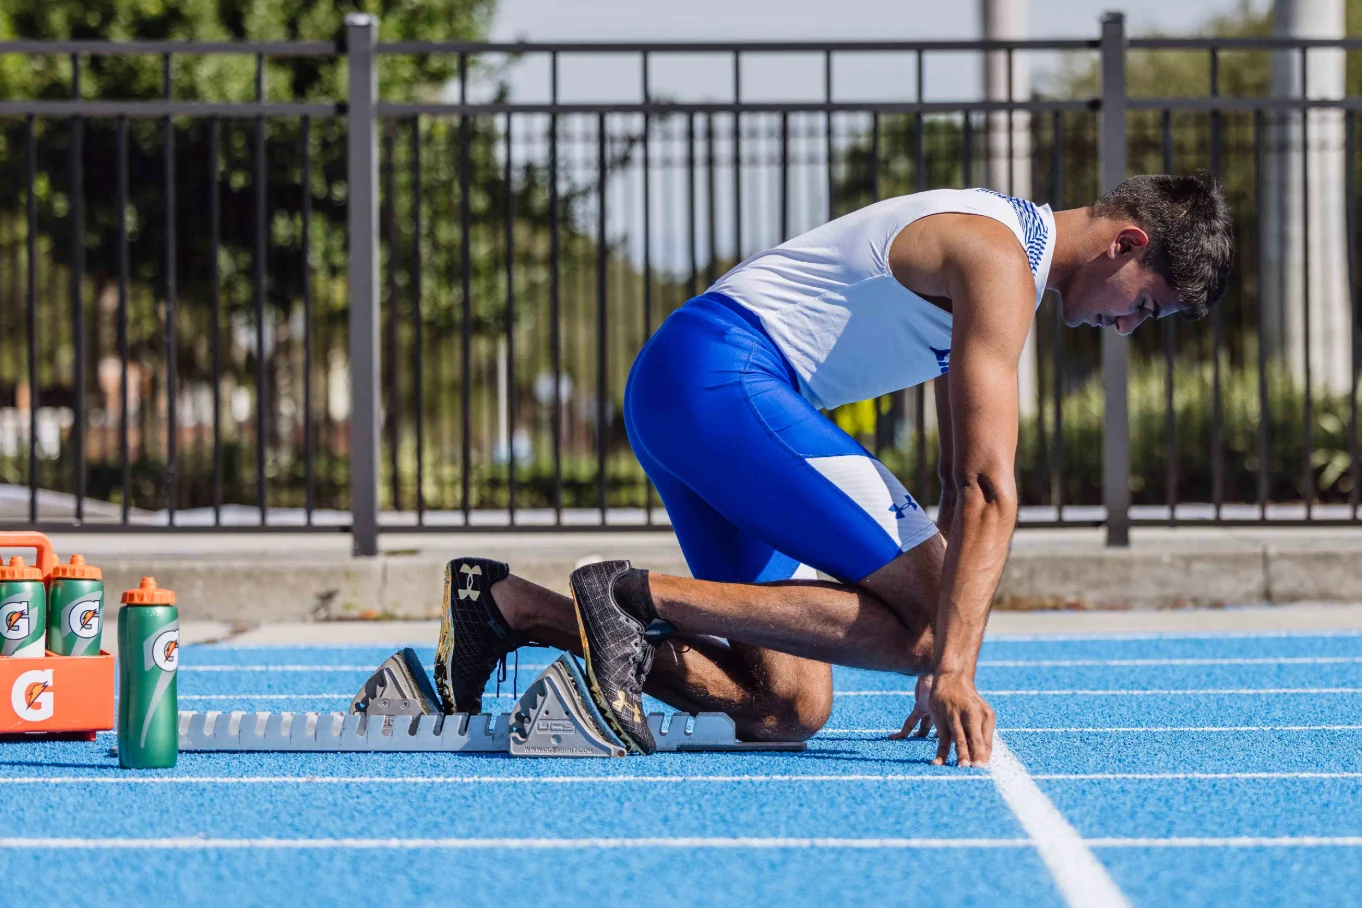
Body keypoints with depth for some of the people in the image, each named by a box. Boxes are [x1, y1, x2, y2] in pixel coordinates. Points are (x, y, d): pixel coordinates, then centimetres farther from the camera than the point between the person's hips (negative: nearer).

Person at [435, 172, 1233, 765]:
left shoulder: (993, 251, 21)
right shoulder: (1001, 264, -11)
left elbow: (963, 488, 22)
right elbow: (989, 492, -20)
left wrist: (946, 676, 18)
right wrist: (953, 669, -27)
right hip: (725, 379, -10)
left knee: (791, 707, 1)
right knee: (922, 618, -17)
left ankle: (504, 605, 0)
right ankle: (641, 595, -20)